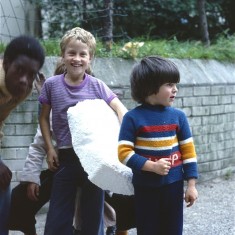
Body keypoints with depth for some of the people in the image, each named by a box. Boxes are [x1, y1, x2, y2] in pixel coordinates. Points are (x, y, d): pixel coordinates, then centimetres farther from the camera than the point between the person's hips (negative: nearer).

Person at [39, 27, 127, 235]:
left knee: (94, 214, 10)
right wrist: (49, 149, 1)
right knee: (58, 218, 3)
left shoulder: (97, 86, -3)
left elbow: (120, 109, -3)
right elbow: (44, 117, 8)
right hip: (65, 157, 0)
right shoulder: (52, 85, -1)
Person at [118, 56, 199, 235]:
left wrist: (191, 184, 1)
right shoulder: (133, 118, -9)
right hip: (145, 187, -2)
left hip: (173, 185, 3)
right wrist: (152, 166, -20)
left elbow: (188, 151, 4)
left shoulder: (178, 116, 0)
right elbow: (124, 153, -11)